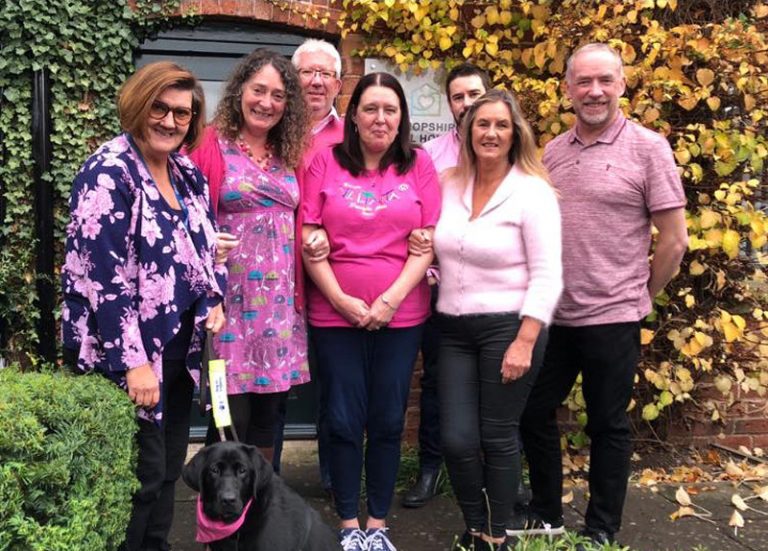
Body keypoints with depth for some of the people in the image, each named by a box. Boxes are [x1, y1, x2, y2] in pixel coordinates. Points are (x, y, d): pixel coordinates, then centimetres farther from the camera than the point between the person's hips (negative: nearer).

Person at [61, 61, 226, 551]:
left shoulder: (188, 175, 9)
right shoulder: (109, 171, -14)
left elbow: (206, 249, 19)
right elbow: (104, 274, -20)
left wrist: (214, 302, -1)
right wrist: (132, 361, -22)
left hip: (180, 347, 8)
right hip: (127, 353, -7)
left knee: (170, 468, 15)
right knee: (141, 475, 0)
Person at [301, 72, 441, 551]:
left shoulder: (419, 165, 2)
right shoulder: (326, 161, 1)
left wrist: (391, 299, -11)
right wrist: (341, 299, -10)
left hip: (401, 316, 1)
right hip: (335, 314, 0)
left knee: (388, 421, 9)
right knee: (345, 421, 6)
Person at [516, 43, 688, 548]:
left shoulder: (647, 148, -6)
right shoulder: (551, 152, 7)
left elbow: (674, 240, -6)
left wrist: (639, 297, 1)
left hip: (612, 319, -5)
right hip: (552, 315, 5)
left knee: (608, 426, 9)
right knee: (534, 414, 13)